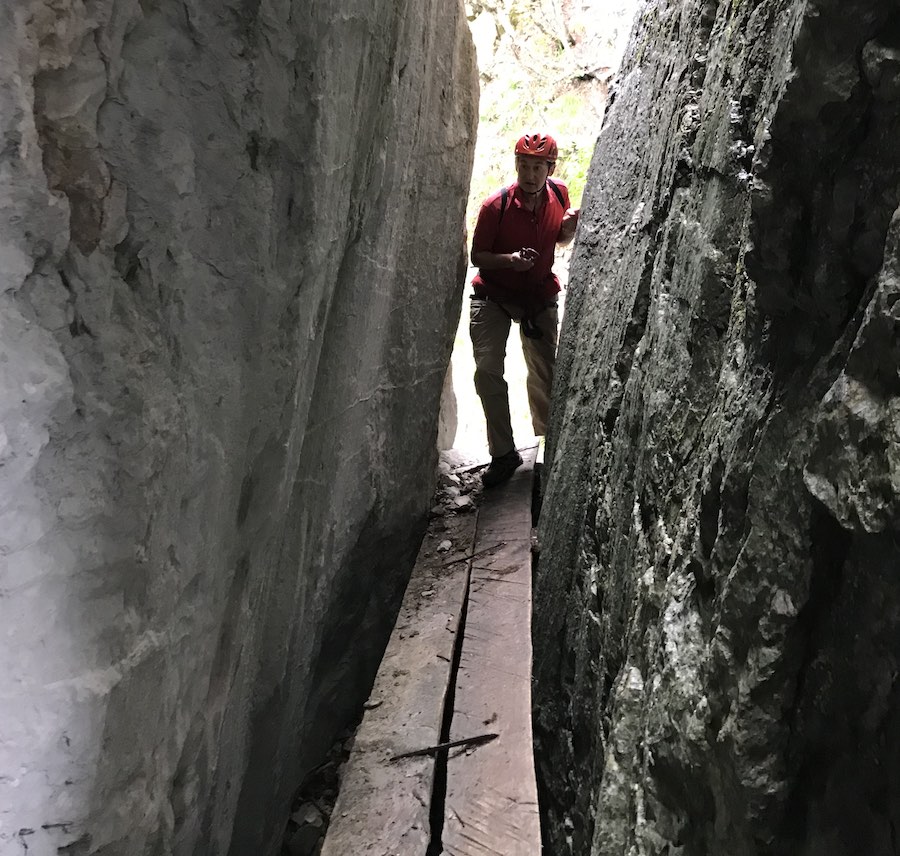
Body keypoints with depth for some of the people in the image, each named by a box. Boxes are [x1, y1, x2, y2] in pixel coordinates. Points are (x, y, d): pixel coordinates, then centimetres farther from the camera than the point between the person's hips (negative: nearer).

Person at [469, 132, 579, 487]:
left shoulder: (558, 194, -8)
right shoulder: (496, 205, -20)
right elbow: (477, 256, -12)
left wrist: (571, 225, -14)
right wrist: (509, 259, -31)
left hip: (539, 296, 3)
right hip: (494, 295, -3)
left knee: (544, 373, 9)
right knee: (487, 370, -15)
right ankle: (504, 454, -5)